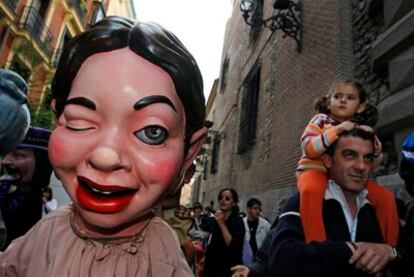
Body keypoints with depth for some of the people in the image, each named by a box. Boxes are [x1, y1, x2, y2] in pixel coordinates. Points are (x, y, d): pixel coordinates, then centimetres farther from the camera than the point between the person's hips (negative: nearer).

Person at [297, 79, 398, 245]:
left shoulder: (361, 129, 13)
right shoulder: (321, 120, 0)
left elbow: (374, 163, 8)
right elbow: (308, 149, -15)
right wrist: (336, 131, -22)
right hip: (316, 171, -5)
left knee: (386, 197, -7)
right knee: (311, 190, -39)